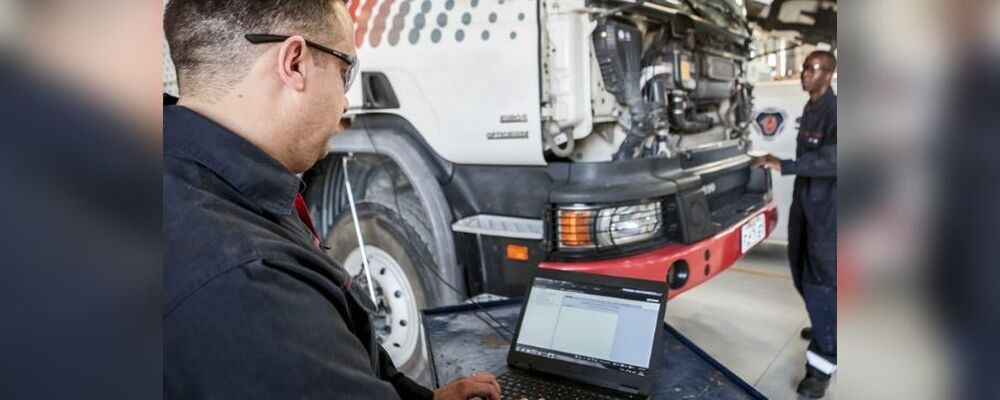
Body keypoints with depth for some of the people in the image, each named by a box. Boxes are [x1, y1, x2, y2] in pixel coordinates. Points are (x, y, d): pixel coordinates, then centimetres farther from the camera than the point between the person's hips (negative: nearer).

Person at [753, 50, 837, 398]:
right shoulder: (809, 110, 13)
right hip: (804, 201, 9)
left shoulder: (834, 111, -16)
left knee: (821, 278, -9)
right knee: (802, 272, 18)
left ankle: (823, 362, -5)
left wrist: (784, 166, -32)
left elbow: (831, 159, -28)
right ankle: (824, 328, 39)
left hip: (828, 208, -9)